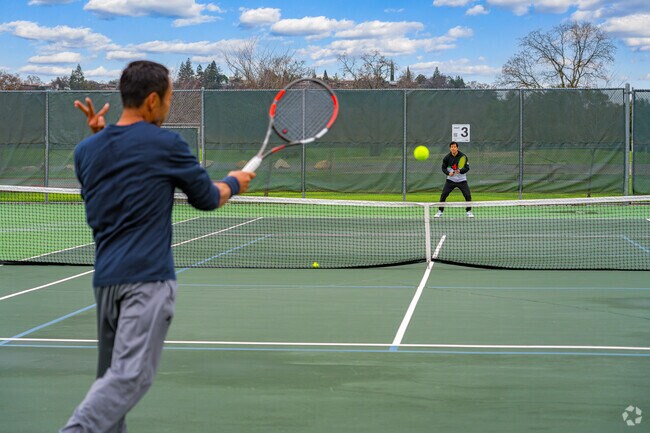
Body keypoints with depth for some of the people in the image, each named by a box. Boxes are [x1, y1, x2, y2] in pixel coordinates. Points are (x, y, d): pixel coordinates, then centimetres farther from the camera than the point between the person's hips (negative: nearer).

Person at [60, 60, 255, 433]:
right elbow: (207, 199, 7)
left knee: (112, 375, 14)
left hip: (105, 276, 7)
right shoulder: (166, 144, -5)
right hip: (148, 277, -7)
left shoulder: (87, 150, 10)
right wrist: (233, 183, 28)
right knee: (131, 375, -11)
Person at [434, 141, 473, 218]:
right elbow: (443, 168, 2)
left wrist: (460, 171, -29)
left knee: (468, 195, -9)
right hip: (450, 180, 1)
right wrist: (448, 173, -18)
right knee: (443, 195, -7)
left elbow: (467, 168, -10)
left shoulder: (463, 157, -11)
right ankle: (440, 211, 6)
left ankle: (469, 211, 10)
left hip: (461, 180, -1)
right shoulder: (447, 157, -6)